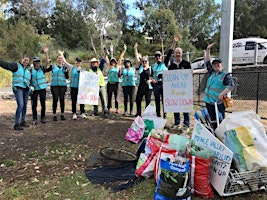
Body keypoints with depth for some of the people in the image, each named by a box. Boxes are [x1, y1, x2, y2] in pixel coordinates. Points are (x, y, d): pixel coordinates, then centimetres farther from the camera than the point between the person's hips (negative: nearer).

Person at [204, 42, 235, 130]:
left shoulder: (226, 75, -3)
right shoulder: (212, 73, 14)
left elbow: (231, 85, -17)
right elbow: (207, 62, 22)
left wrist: (222, 94, -27)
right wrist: (208, 49, 17)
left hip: (219, 102, -6)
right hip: (209, 101, 6)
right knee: (213, 120, 12)